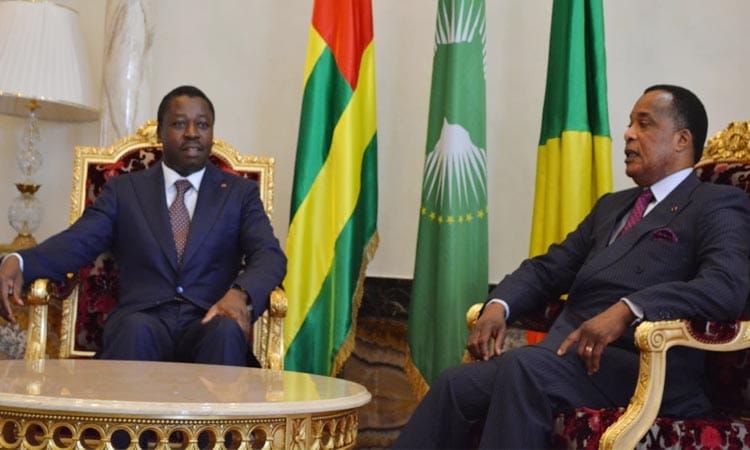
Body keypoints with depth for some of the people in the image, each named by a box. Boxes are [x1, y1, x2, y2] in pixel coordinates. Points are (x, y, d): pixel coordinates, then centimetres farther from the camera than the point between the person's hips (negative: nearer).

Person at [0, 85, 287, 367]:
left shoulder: (240, 192, 17)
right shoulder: (124, 189, 18)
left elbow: (270, 255, 3)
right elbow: (77, 242, 5)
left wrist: (241, 293, -22)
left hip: (209, 322, 0)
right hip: (143, 318, 0)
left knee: (227, 331, -34)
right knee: (136, 328, -35)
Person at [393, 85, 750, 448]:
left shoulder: (718, 205, 3)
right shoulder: (612, 205, 27)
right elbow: (549, 268, 22)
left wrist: (627, 309, -28)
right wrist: (498, 305, 1)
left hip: (641, 367, -6)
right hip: (569, 353, 7)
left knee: (523, 367, -32)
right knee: (457, 385, -15)